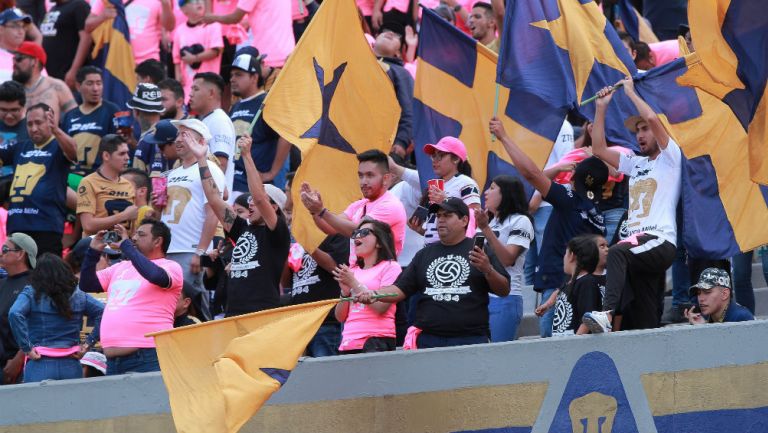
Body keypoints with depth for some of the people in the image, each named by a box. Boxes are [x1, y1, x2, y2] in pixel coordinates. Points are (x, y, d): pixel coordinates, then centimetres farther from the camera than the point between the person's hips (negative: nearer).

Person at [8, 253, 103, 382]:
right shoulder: (78, 296, 7)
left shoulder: (31, 294, -3)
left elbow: (15, 314, -19)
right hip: (71, 367, 3)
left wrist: (26, 348, -13)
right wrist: (88, 344, 3)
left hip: (40, 366, -3)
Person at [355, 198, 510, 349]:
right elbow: (400, 289, 12)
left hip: (471, 340, -3)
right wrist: (373, 294, -6)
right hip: (428, 341, 3)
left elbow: (504, 291, 2)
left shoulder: (479, 251, 6)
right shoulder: (426, 254, 17)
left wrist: (488, 270, -18)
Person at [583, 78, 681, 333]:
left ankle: (608, 314, -53)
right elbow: (599, 149, 27)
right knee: (646, 321, 2)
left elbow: (652, 119, -9)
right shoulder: (635, 165, 28)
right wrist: (602, 107, 22)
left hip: (660, 242, -9)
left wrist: (630, 92, 3)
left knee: (617, 252, -38)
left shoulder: (670, 157, 6)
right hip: (640, 245, 9)